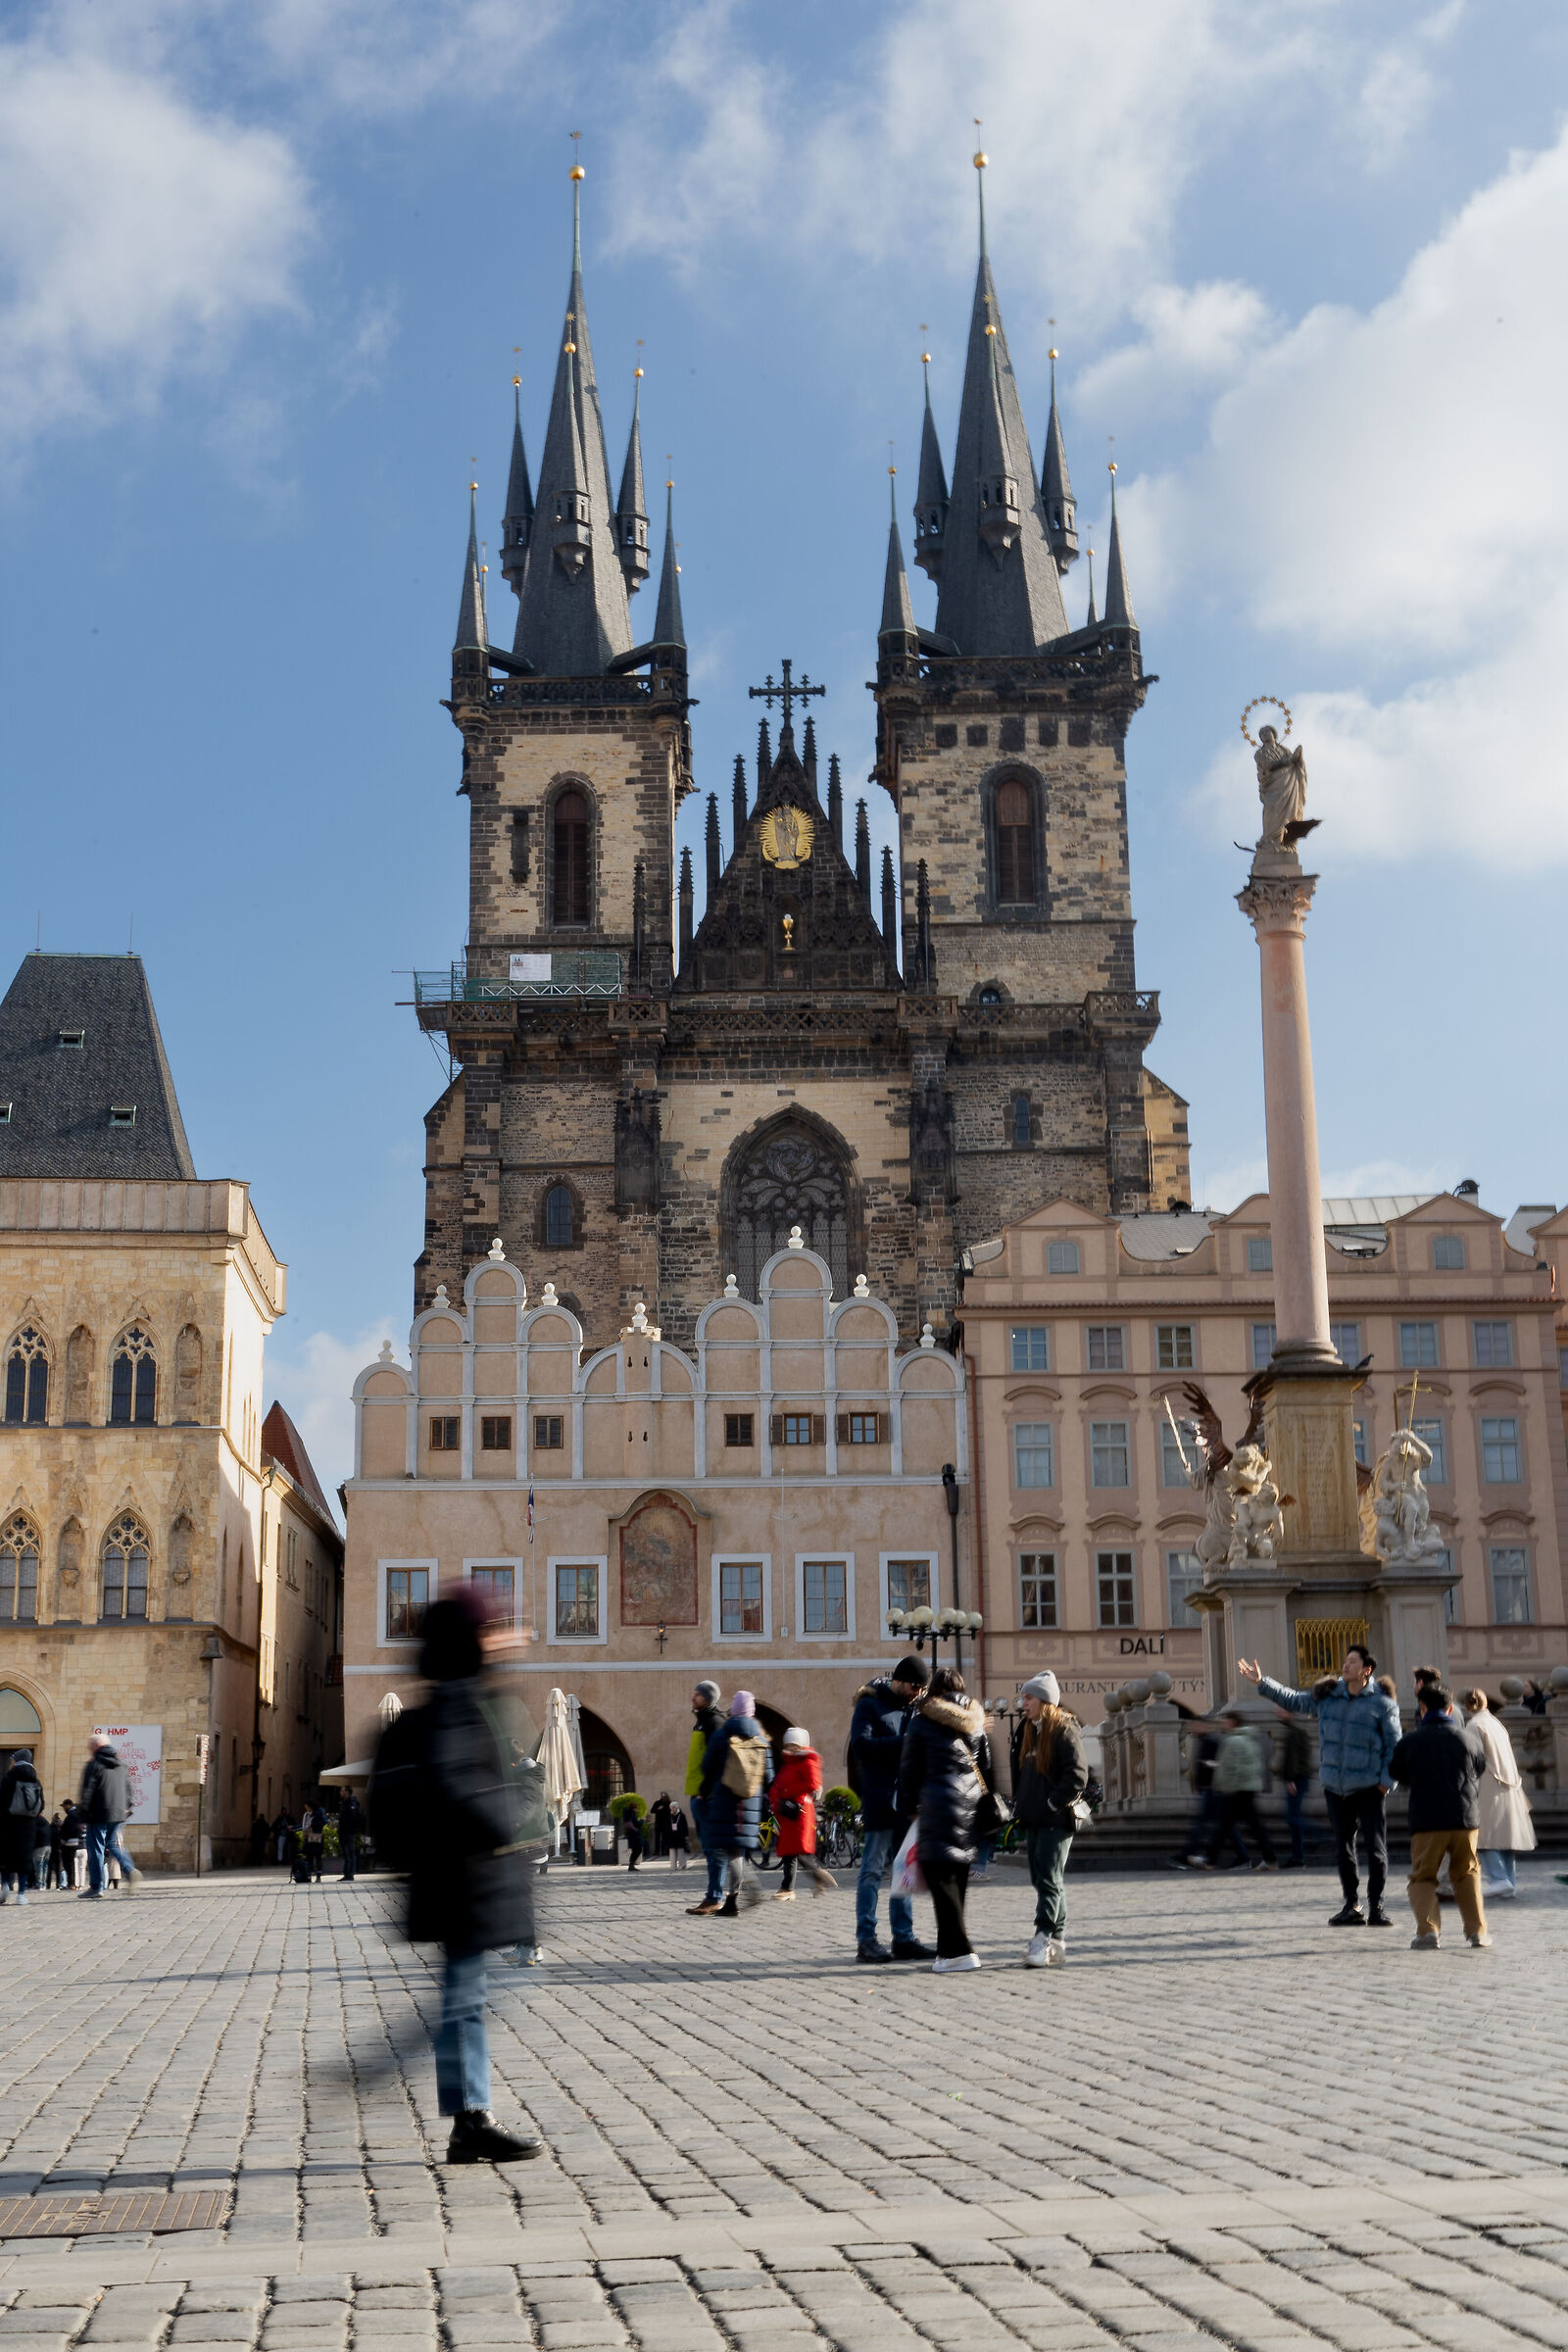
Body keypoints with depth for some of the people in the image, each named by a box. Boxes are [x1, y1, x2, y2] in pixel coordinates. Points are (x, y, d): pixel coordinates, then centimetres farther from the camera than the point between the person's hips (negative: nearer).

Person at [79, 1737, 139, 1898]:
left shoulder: (93, 1765, -8)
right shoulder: (120, 1766, 13)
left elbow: (86, 1790, -12)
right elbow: (128, 1787, 17)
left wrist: (82, 1812, -7)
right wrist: (126, 1807, 23)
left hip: (99, 1814, -7)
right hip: (118, 1813, 7)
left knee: (96, 1849, 0)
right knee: (113, 1844, 19)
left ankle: (96, 1887, 2)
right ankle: (129, 1869, -4)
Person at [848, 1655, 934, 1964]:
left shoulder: (914, 1706, 16)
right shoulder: (870, 1704, -4)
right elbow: (861, 1745, -16)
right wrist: (902, 1743, -19)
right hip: (880, 1800, -7)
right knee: (873, 1869, -4)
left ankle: (903, 1938, 15)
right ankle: (866, 1940, 0)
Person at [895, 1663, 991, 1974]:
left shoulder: (922, 1720, -2)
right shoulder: (974, 1719, 13)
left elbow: (909, 1767, 2)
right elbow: (986, 1764, 16)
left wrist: (909, 1807, 11)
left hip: (940, 1803, -6)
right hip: (972, 1802, 6)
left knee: (940, 1875, -5)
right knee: (958, 1876, 12)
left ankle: (959, 1950, -13)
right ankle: (949, 1948, 16)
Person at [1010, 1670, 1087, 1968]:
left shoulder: (1064, 1730, -10)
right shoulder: (1027, 1731, 14)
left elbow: (1078, 1775, -17)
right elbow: (1019, 1772, 23)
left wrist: (1054, 1804, -14)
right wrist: (1020, 1805, 12)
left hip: (1056, 1820, -8)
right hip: (1033, 1819, 8)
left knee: (1049, 1879, -11)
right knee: (1042, 1880, 10)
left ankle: (1043, 1940, -15)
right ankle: (1057, 1940, 15)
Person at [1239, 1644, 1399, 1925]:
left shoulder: (1382, 1704, -6)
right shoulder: (1328, 1696, 7)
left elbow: (1394, 1746, -5)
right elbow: (1293, 1700, 17)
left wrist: (1386, 1781, -11)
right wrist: (1262, 1682, 10)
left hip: (1369, 1787, -5)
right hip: (1335, 1786, 5)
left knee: (1376, 1847, -3)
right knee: (1343, 1847, 10)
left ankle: (1376, 1906, 4)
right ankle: (1351, 1905, 18)